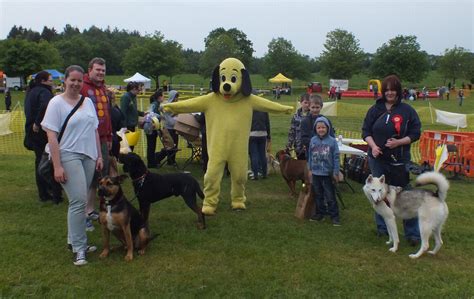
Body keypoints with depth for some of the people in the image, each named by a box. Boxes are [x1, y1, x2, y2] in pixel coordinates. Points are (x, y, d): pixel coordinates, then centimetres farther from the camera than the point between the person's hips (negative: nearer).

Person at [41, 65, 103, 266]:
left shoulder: (88, 102, 11)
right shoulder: (56, 103, -5)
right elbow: (51, 136, -9)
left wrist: (99, 155, 12)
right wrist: (57, 166, -15)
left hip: (88, 156, 6)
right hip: (68, 156, -5)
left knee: (80, 200, 9)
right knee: (79, 201, -11)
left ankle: (75, 239, 23)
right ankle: (79, 249, -3)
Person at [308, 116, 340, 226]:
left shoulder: (332, 141, -9)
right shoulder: (313, 140, 0)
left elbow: (336, 158, -6)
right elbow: (310, 156, 8)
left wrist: (336, 172, -6)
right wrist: (309, 169, 9)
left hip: (328, 173, -3)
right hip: (316, 172, 4)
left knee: (330, 196, 2)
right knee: (318, 195, 14)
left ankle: (334, 215, 11)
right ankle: (320, 212, 27)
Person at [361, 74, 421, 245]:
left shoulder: (407, 110, -2)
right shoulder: (375, 109, 5)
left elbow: (415, 133, -1)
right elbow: (365, 131, 6)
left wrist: (399, 142, -16)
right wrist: (373, 146, -11)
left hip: (399, 160, -3)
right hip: (377, 158, 3)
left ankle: (412, 233, 4)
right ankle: (382, 228, 26)